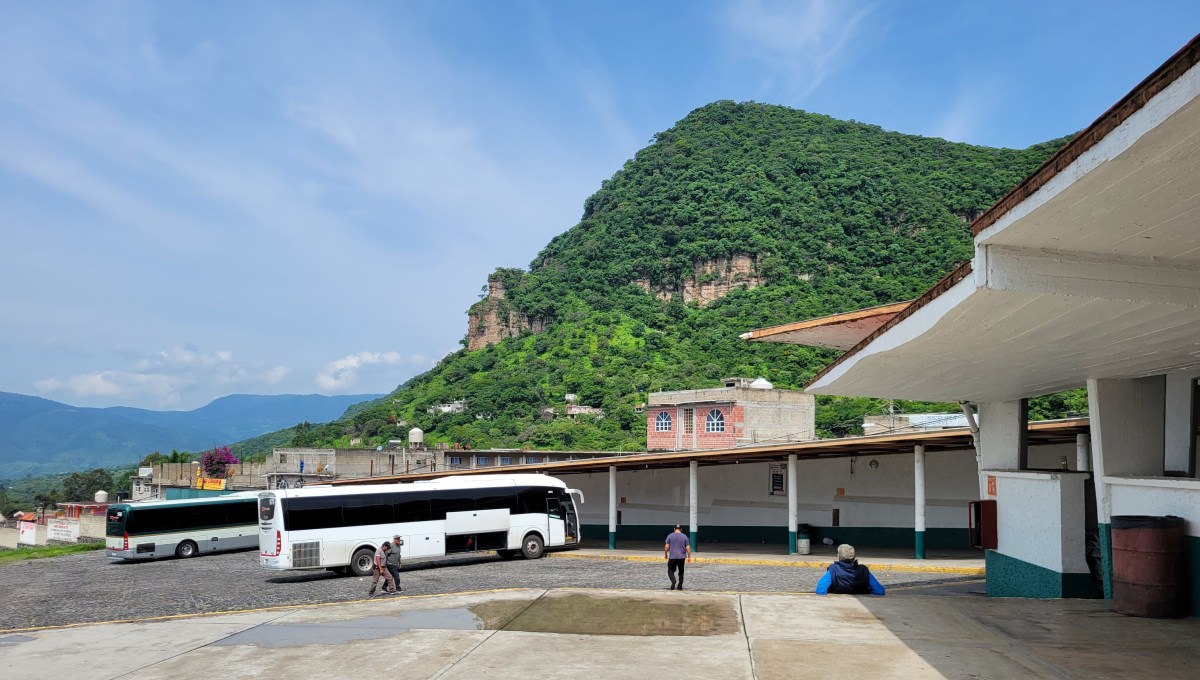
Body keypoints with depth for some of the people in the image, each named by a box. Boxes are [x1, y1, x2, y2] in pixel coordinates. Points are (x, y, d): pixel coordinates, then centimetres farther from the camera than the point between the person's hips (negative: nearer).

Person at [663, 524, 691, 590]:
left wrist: (665, 554, 10)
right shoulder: (684, 536, 1)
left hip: (672, 557, -2)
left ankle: (673, 581, -21)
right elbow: (688, 548, -1)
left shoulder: (670, 536, -2)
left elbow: (666, 546, -4)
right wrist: (689, 557, 7)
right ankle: (680, 586, 16)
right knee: (681, 572, 14)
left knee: (670, 571, 4)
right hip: (682, 557, 2)